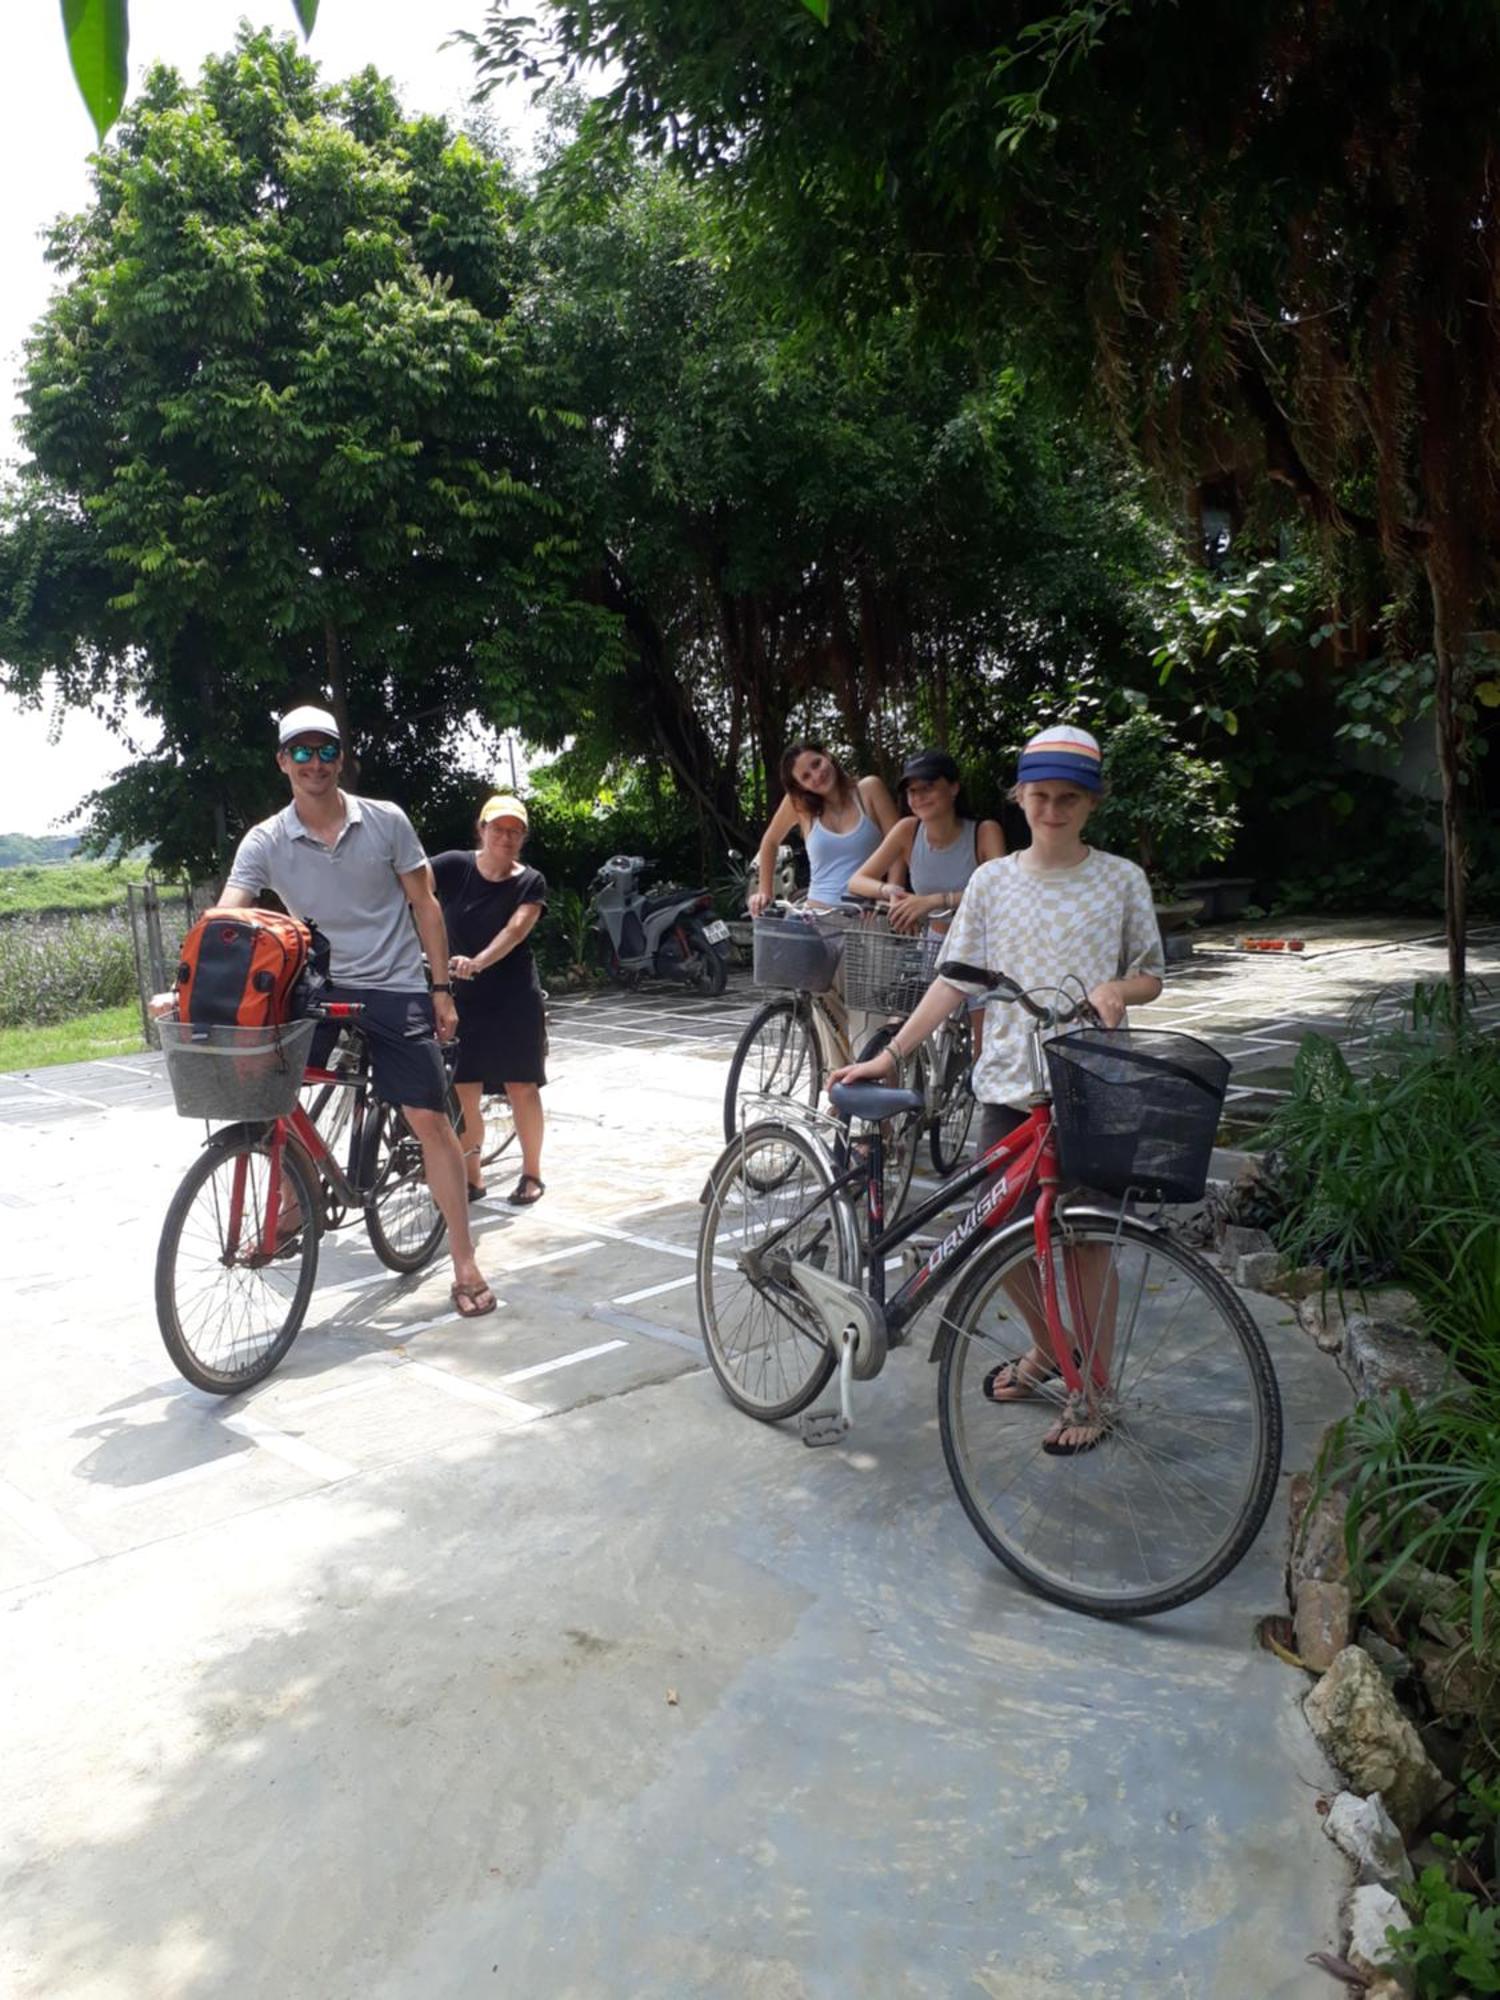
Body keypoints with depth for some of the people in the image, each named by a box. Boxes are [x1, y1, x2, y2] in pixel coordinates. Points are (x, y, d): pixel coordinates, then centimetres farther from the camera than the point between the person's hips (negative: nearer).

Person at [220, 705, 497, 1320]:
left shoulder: (386, 821, -4)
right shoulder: (265, 841, -4)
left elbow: (424, 904, 3)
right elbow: (223, 919, -14)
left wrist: (442, 987, 0)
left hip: (396, 991, -2)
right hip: (320, 988, 2)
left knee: (429, 1119, -4)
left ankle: (464, 1262, 6)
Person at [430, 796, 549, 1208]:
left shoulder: (530, 883, -4)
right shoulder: (455, 867, -2)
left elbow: (515, 929, -20)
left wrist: (477, 962, -38)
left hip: (515, 997, -1)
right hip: (462, 997, 1)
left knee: (521, 1087, 2)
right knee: (463, 1091, 3)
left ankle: (531, 1174, 17)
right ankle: (471, 1176, 18)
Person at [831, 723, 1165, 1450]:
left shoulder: (1121, 880, -1)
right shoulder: (993, 880, 4)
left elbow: (1151, 976, 6)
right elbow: (954, 980, 3)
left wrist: (1116, 989, -17)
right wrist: (891, 1053, -4)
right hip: (1009, 1085, 3)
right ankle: (1046, 1348, 36)